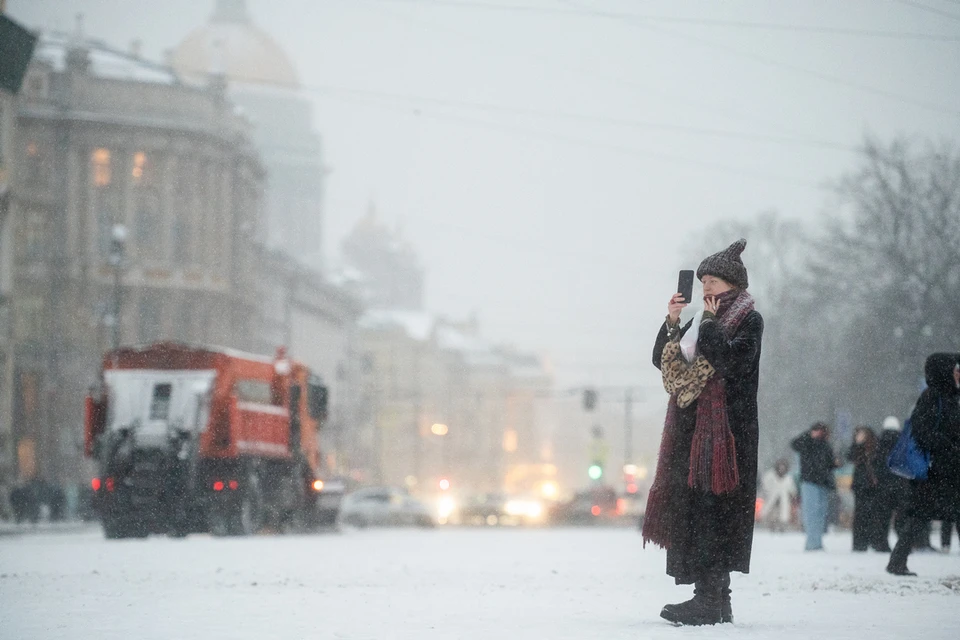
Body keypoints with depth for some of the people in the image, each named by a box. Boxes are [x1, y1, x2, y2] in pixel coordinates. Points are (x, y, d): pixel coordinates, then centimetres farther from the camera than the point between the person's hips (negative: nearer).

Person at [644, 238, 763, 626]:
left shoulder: (748, 320, -3)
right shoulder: (702, 321, 20)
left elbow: (730, 362, -20)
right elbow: (663, 361, 15)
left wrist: (710, 324, -11)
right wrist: (672, 322, 2)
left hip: (724, 430, -8)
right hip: (691, 430, 8)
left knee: (711, 510, -13)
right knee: (689, 509, 5)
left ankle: (710, 599, -16)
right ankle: (714, 601, 8)